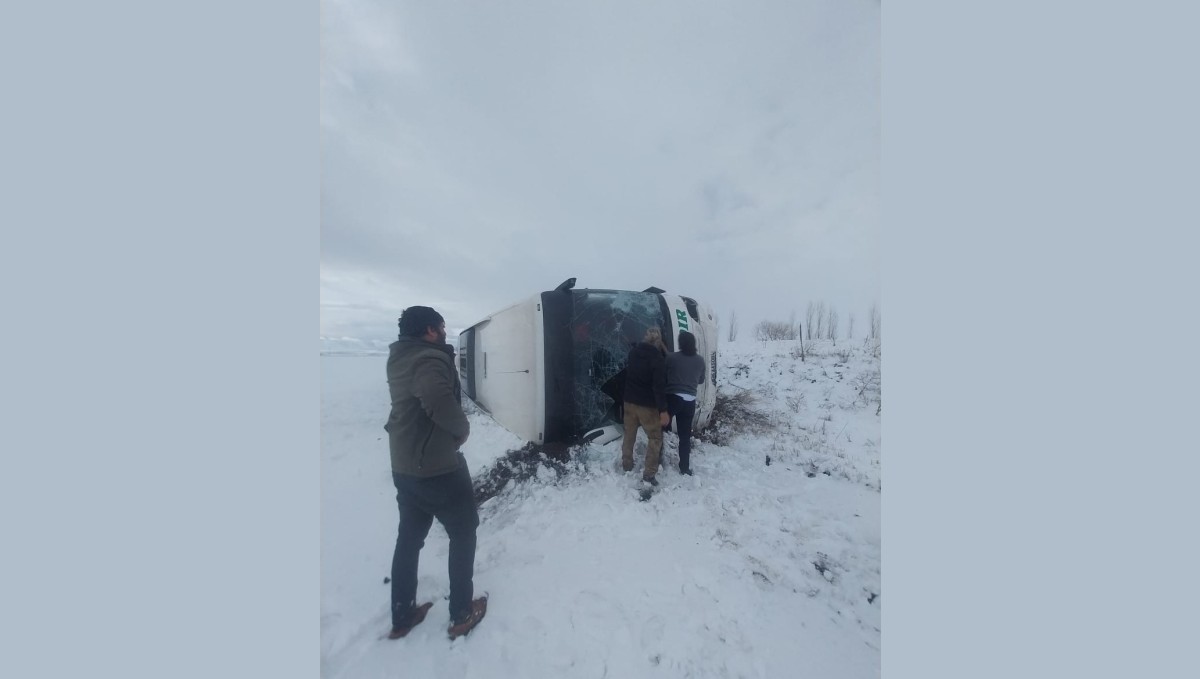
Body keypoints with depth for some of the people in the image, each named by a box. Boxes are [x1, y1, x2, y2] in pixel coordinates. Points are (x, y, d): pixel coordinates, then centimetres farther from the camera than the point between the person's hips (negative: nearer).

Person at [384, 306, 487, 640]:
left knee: (409, 538, 22)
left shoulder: (399, 360, 7)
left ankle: (402, 616, 39)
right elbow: (440, 402, -39)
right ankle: (462, 614, 28)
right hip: (438, 468, -8)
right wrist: (463, 429, -19)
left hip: (404, 467, 8)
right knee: (463, 534, 13)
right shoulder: (429, 358, -22)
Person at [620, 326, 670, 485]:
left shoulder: (633, 352, 2)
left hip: (629, 401, 6)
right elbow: (659, 386, -20)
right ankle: (649, 474, 7)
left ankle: (626, 465, 32)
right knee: (656, 438, 8)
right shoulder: (657, 358, -17)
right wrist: (663, 410, -18)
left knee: (629, 434, 19)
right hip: (647, 405, -6)